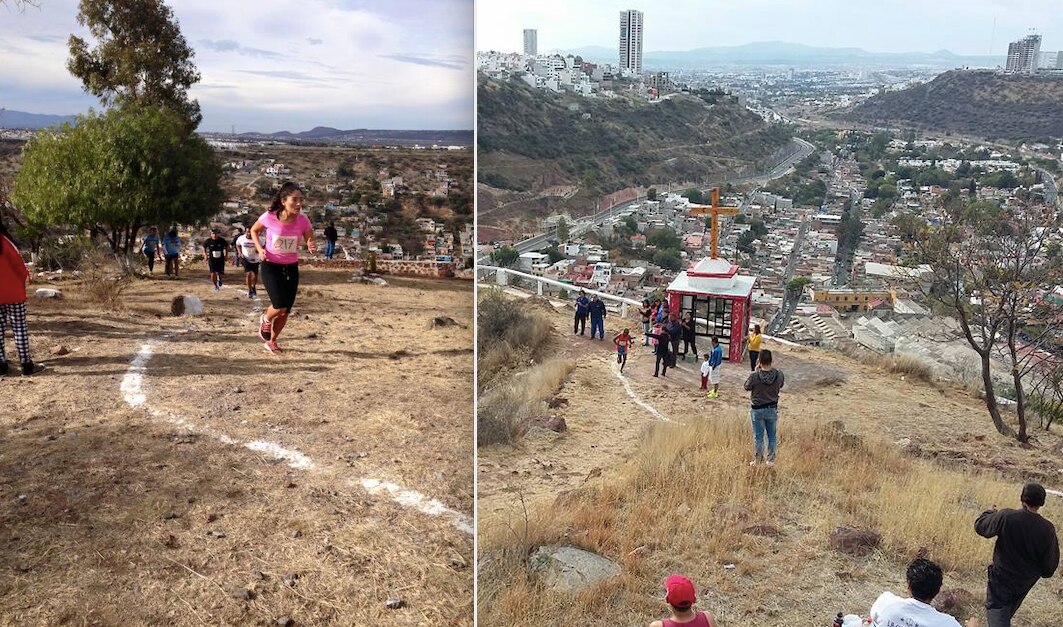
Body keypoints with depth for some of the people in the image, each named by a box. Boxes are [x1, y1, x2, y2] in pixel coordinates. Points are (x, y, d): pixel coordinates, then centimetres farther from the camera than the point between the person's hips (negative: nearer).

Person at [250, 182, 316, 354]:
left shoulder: (303, 221, -15)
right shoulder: (269, 217, -19)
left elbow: (310, 243, -5)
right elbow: (254, 231, 2)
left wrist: (312, 248, -29)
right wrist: (260, 249, -12)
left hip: (291, 268, 3)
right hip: (271, 266, -3)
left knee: (286, 311, 8)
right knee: (280, 306, -18)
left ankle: (271, 341, 34)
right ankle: (265, 320, 19)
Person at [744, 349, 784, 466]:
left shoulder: (754, 376, -25)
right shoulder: (779, 375, -15)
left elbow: (746, 387, -6)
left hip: (757, 410, -3)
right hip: (772, 409, 3)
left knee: (758, 436, 12)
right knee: (772, 436, 19)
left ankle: (758, 460, 24)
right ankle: (771, 460, 29)